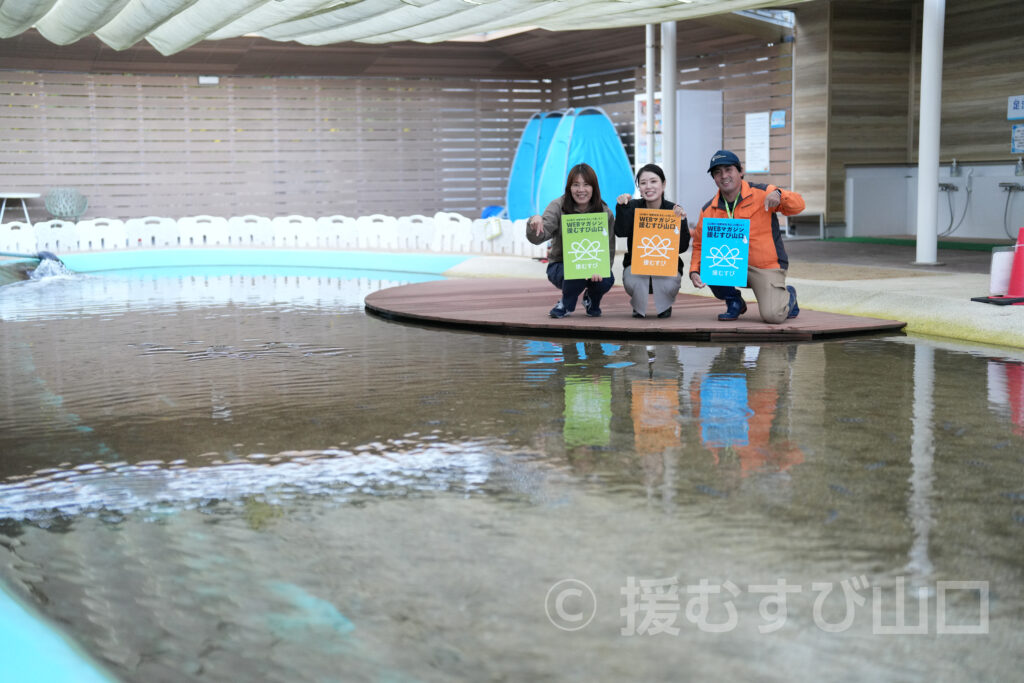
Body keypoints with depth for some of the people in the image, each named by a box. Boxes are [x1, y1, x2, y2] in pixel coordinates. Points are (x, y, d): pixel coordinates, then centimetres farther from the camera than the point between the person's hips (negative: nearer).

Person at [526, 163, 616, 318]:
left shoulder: (605, 212, -6)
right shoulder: (558, 206, -10)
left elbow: (609, 249, -9)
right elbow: (539, 237, -23)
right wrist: (535, 223, -47)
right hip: (560, 266, -2)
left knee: (607, 280, -30)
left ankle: (592, 300, 9)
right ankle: (566, 304, -2)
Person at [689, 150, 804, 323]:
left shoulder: (762, 193, -7)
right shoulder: (709, 210, 0)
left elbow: (798, 205, -8)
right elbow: (699, 244, 5)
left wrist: (779, 194, -29)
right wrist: (694, 272, -13)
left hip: (767, 267, -3)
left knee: (772, 315, -23)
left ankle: (787, 296, 18)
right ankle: (734, 302, 2)